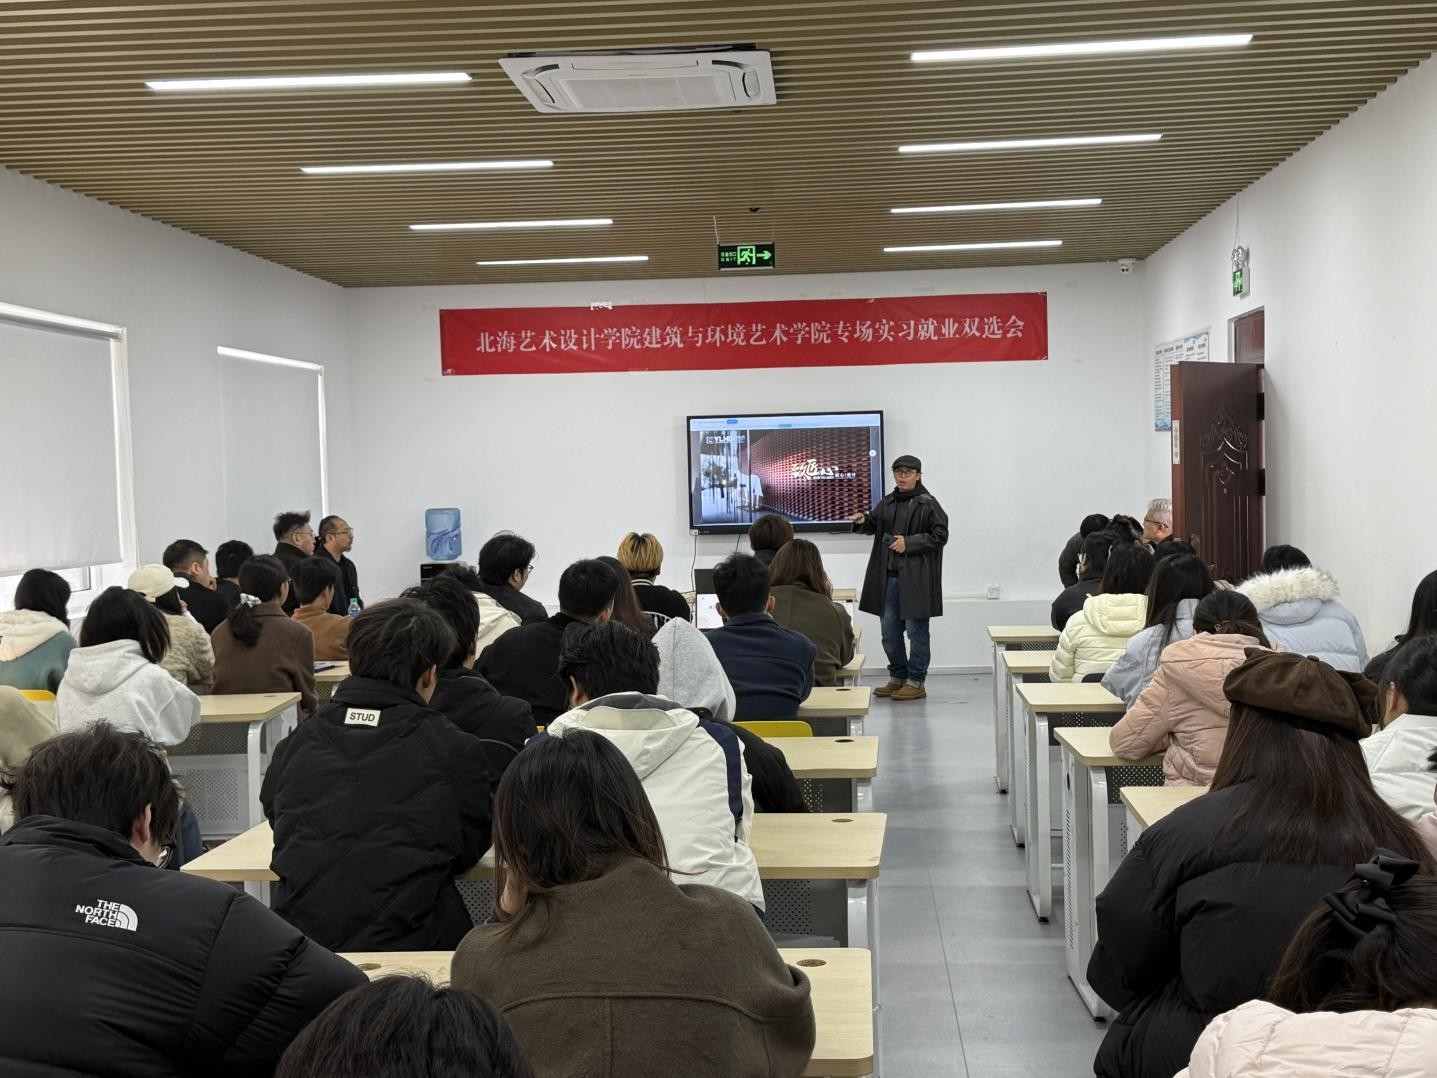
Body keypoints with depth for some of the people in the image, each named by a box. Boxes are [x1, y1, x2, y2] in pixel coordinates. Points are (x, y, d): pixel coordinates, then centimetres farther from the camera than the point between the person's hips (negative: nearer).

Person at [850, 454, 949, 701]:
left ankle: (916, 683, 10)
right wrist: (863, 521, -6)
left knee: (916, 631, 1)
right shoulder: (887, 502, 11)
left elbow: (940, 535, -10)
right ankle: (898, 678, 26)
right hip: (889, 577, 7)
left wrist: (909, 543, -16)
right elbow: (874, 525, 17)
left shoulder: (928, 504, -7)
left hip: (916, 578, -6)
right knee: (890, 631, 12)